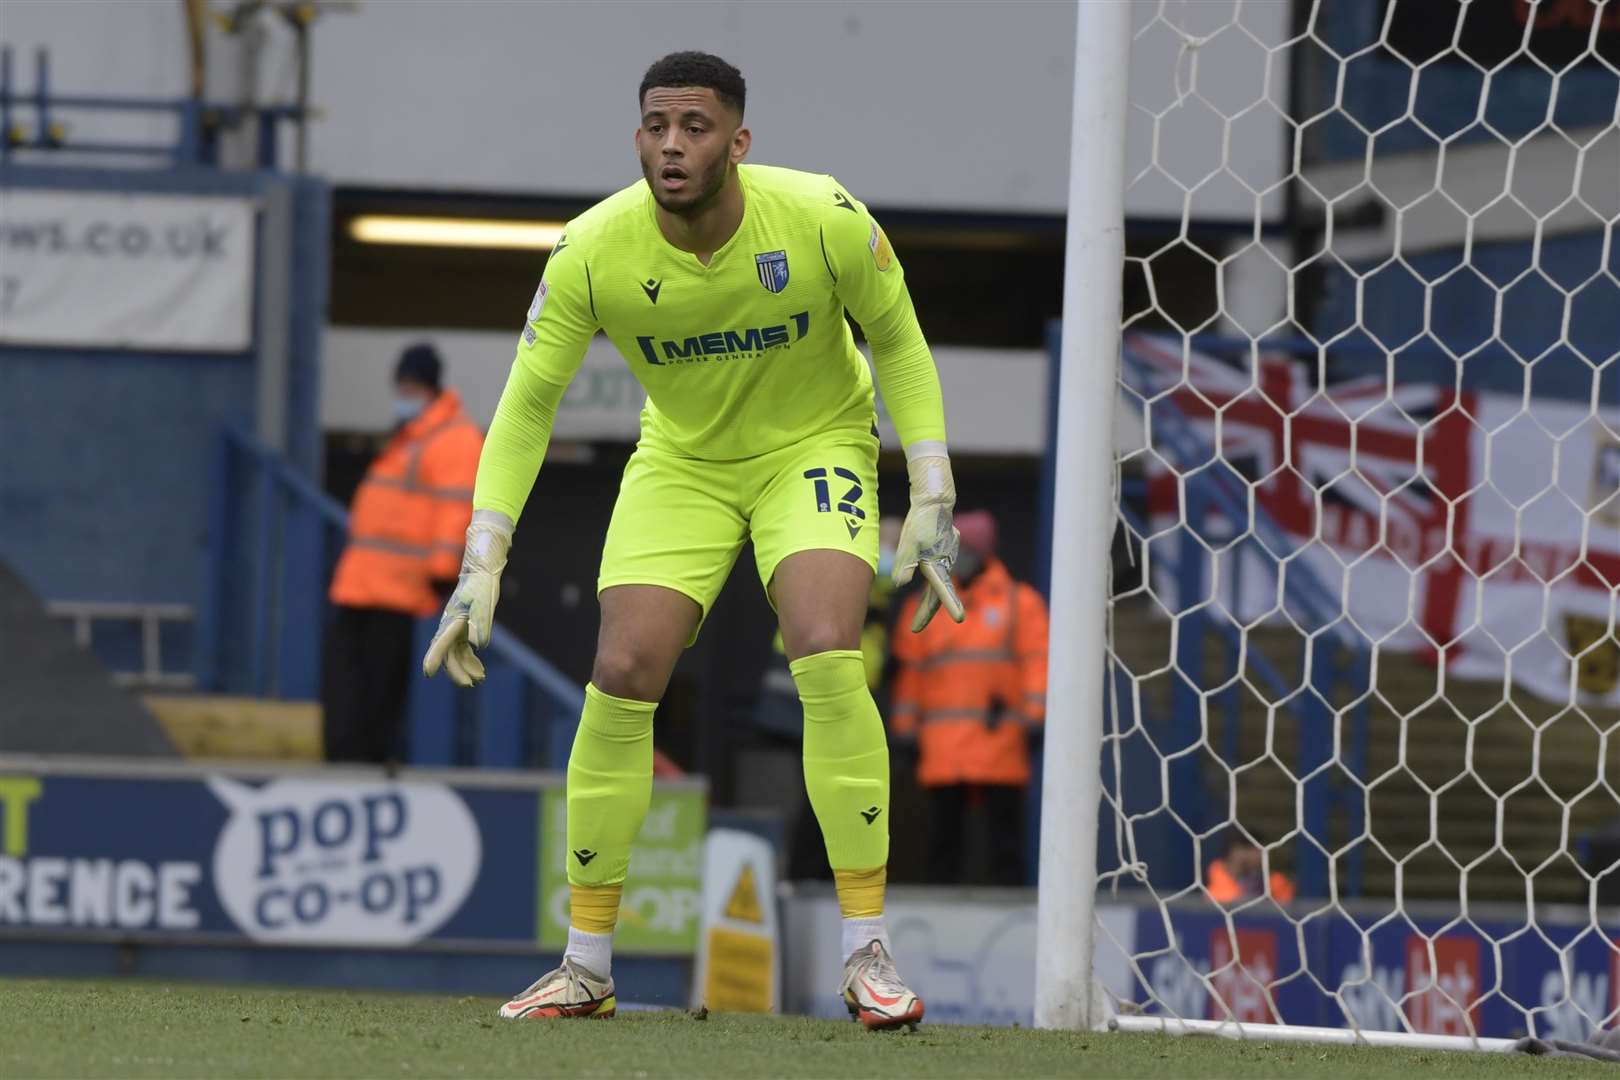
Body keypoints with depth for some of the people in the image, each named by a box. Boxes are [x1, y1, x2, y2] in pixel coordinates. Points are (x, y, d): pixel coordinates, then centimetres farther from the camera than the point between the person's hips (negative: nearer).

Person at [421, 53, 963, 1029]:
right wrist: (481, 565, -15)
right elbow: (528, 401, -10)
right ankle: (587, 966, 2)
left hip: (815, 446, -2)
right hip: (680, 464, 2)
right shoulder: (592, 251, -21)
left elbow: (898, 343, -7)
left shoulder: (826, 219, -24)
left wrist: (932, 500, -11)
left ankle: (868, 955, -16)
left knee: (827, 658, -24)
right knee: (621, 675, -13)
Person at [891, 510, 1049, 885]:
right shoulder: (924, 607, 14)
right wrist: (905, 729, 7)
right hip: (942, 751, 3)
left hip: (999, 739, -3)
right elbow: (910, 671, 13)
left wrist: (1033, 719, -7)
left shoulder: (1020, 602, 7)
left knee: (1005, 836, -3)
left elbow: (1038, 663, 2)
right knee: (943, 836, 2)